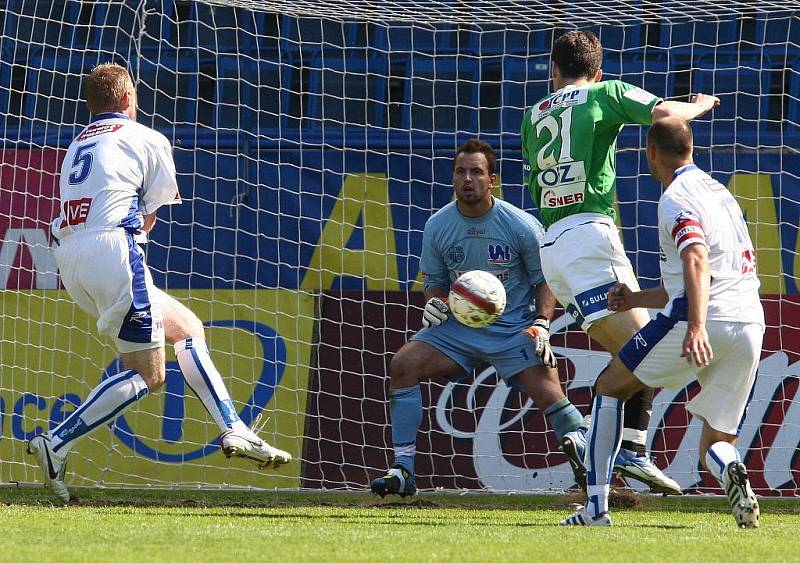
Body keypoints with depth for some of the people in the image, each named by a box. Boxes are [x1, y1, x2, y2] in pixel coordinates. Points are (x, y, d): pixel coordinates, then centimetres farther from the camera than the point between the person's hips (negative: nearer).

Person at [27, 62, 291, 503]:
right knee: (146, 375, -4)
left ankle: (234, 432, 10)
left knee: (185, 326, 17)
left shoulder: (77, 146, 27)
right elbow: (149, 218, 11)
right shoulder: (149, 141, 8)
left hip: (68, 257, 8)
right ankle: (57, 444, -14)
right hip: (112, 251, -8)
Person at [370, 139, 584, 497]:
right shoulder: (437, 226, -1)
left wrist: (541, 324, -15)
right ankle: (404, 471, -9)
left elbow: (545, 279, 0)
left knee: (550, 397, -19)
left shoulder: (522, 226, -9)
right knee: (402, 365, -15)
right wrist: (434, 301, -11)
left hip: (514, 330, -3)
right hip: (458, 327, 3)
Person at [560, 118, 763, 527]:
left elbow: (696, 260, -20)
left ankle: (596, 507, 7)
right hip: (750, 324, 7)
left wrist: (695, 327, -32)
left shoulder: (676, 198, -2)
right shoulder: (717, 191, 26)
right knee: (716, 443, 13)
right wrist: (637, 300, 36)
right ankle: (732, 476, -25)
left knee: (610, 386, 14)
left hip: (703, 322, -7)